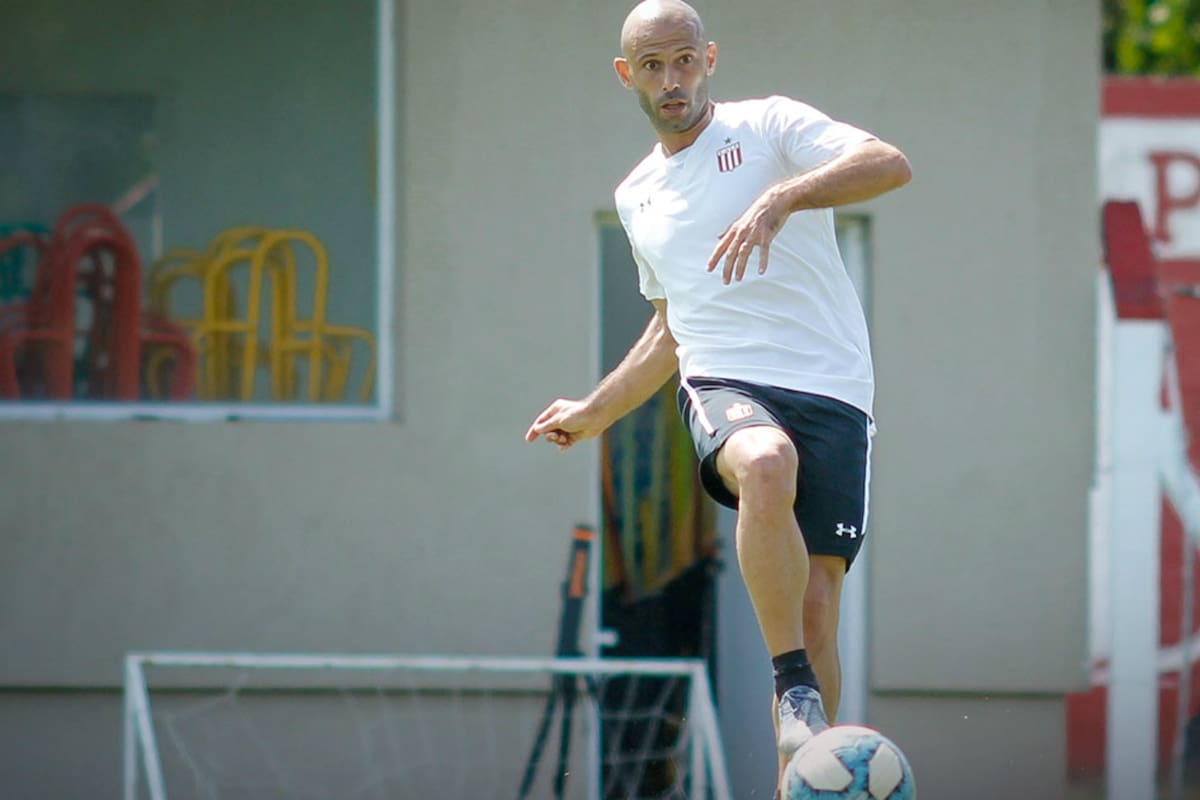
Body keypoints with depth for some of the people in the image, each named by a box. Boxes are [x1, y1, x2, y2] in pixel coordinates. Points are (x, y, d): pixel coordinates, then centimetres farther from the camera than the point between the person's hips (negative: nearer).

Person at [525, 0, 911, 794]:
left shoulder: (768, 127, 5)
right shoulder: (638, 195, 22)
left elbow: (890, 164, -13)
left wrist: (780, 199, -26)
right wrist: (595, 413, 32)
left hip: (829, 392, -2)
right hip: (723, 386, 2)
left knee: (816, 611, -9)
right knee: (767, 465, -36)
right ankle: (795, 683, -31)